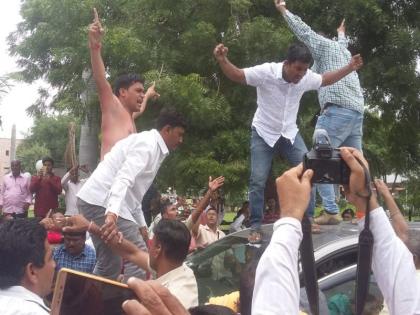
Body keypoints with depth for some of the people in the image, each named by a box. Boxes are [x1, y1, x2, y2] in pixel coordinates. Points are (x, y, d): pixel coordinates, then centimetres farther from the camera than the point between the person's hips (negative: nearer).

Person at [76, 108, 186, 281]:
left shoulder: (153, 147, 21)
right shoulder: (147, 143, -10)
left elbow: (133, 192, 26)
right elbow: (124, 178, -27)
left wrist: (141, 225, 27)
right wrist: (112, 214, -39)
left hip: (94, 201, 10)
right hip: (102, 201, -10)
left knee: (109, 263, 14)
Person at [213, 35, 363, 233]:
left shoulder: (306, 77, -11)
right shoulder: (266, 72, -25)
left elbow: (325, 80, 9)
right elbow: (236, 75, -24)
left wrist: (350, 68, 3)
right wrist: (222, 60, -43)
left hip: (290, 133, 4)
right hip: (263, 133, -4)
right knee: (258, 180, -8)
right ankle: (255, 227, 4)